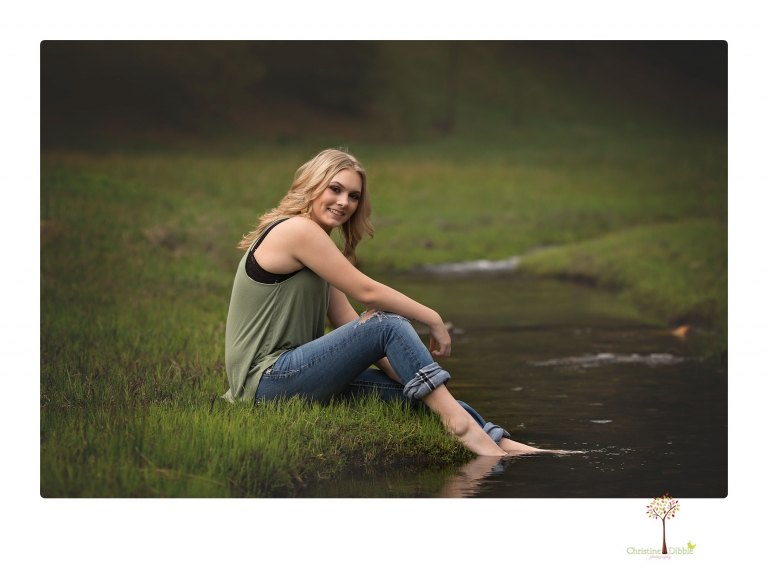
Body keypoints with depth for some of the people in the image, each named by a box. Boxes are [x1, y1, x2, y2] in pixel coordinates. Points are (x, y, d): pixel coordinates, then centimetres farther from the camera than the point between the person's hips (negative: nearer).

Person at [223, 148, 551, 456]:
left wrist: (405, 371, 0)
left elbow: (349, 325, 11)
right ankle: (460, 424, -22)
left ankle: (499, 443, -5)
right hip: (265, 381, -9)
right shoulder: (297, 230, -12)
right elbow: (366, 292, -13)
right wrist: (433, 319, -3)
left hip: (290, 375, 9)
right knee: (389, 324, -18)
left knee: (411, 390, -2)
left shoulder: (316, 242, 18)